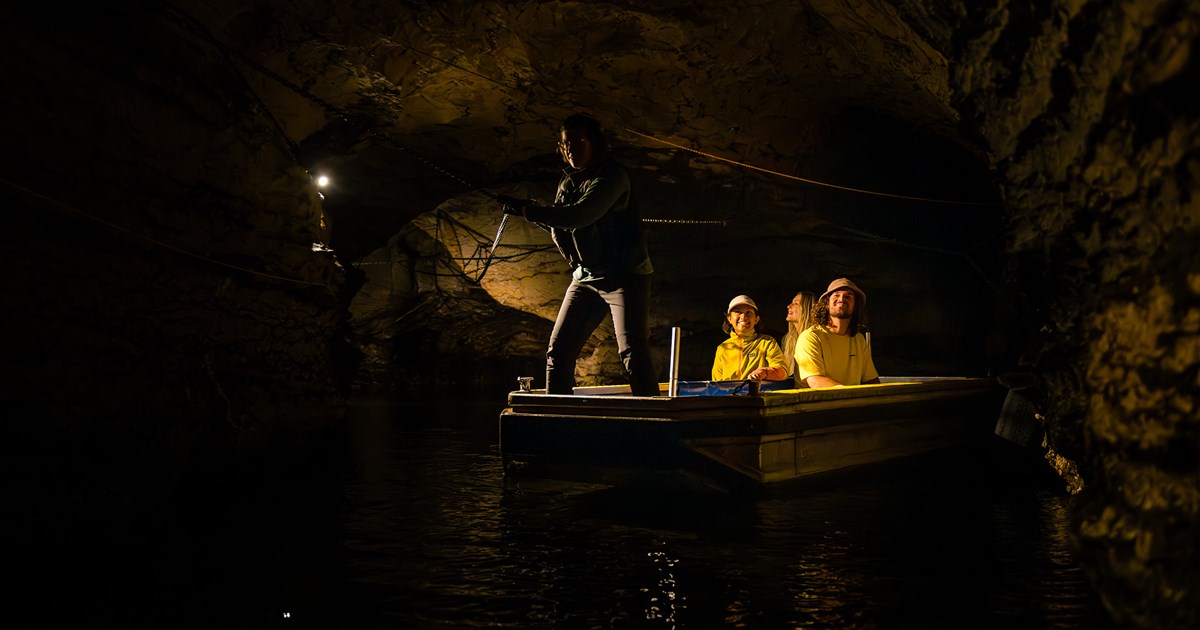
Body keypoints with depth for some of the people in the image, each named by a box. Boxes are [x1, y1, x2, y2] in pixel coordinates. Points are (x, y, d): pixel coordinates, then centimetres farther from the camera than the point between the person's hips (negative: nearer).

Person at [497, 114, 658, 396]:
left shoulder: (612, 176, -13)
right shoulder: (568, 181, 11)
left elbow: (580, 216, -26)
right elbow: (559, 227, 18)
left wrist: (528, 210, -21)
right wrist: (535, 213, -1)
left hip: (625, 274, -7)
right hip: (586, 276, 7)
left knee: (633, 351, -17)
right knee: (558, 351, 4)